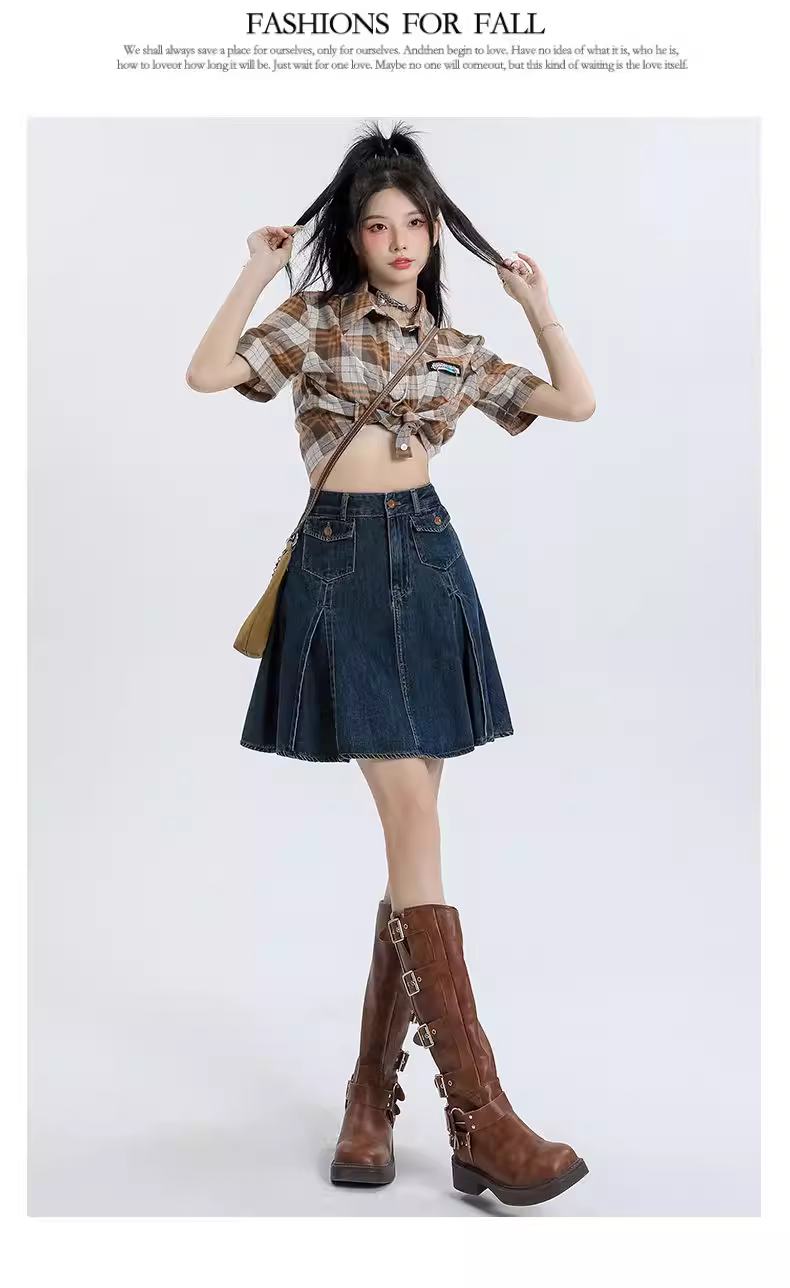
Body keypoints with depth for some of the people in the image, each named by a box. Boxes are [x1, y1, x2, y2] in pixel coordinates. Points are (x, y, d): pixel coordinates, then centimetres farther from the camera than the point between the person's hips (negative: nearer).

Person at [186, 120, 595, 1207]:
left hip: (432, 566, 5)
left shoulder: (456, 350, 16)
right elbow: (205, 375, -10)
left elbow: (578, 403, 14)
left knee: (412, 830, 2)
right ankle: (478, 1116, -9)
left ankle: (375, 1087, 15)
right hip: (342, 567, -4)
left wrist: (538, 303, 11)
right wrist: (257, 273, -8)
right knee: (414, 822, -12)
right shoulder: (311, 321, 5)